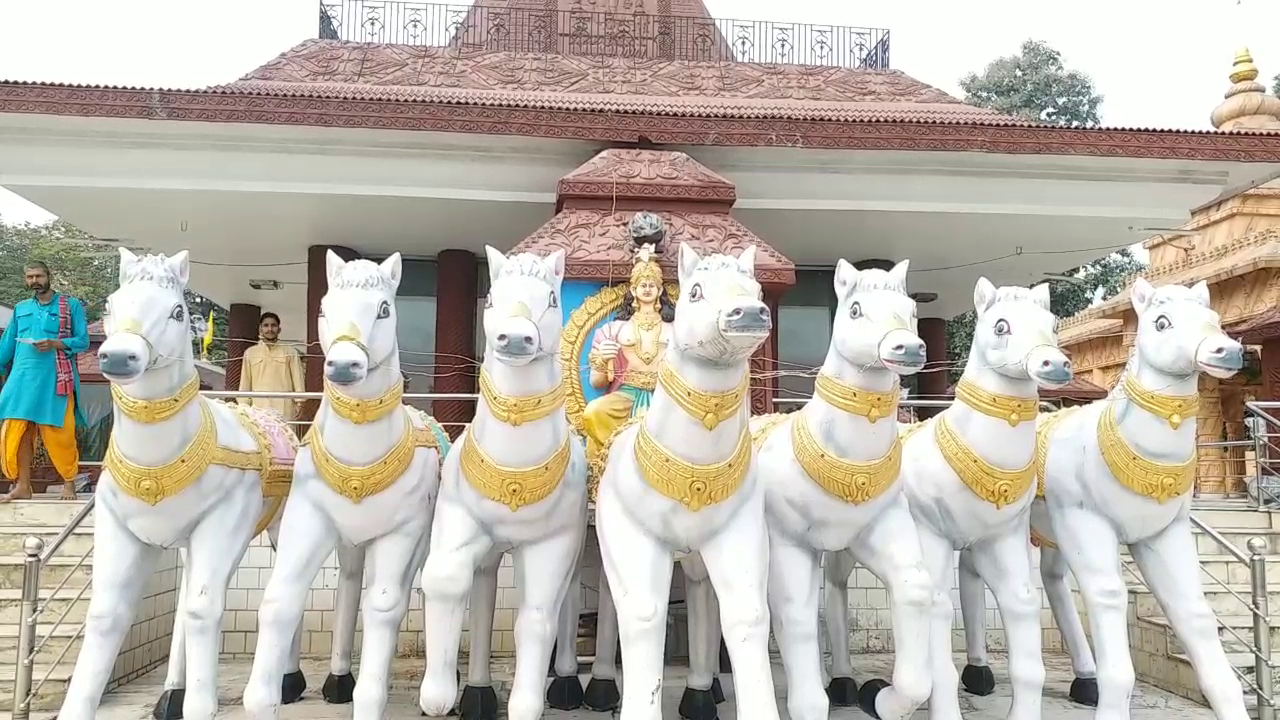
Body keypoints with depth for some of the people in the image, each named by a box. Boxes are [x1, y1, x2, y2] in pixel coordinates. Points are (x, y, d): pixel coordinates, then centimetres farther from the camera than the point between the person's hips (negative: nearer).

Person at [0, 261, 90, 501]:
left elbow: (83, 341, -1)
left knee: (58, 435, -3)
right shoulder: (21, 308, 17)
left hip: (54, 381, -4)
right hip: (22, 380, 4)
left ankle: (69, 483, 11)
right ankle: (23, 486, 9)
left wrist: (55, 344, -15)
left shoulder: (71, 305, 4)